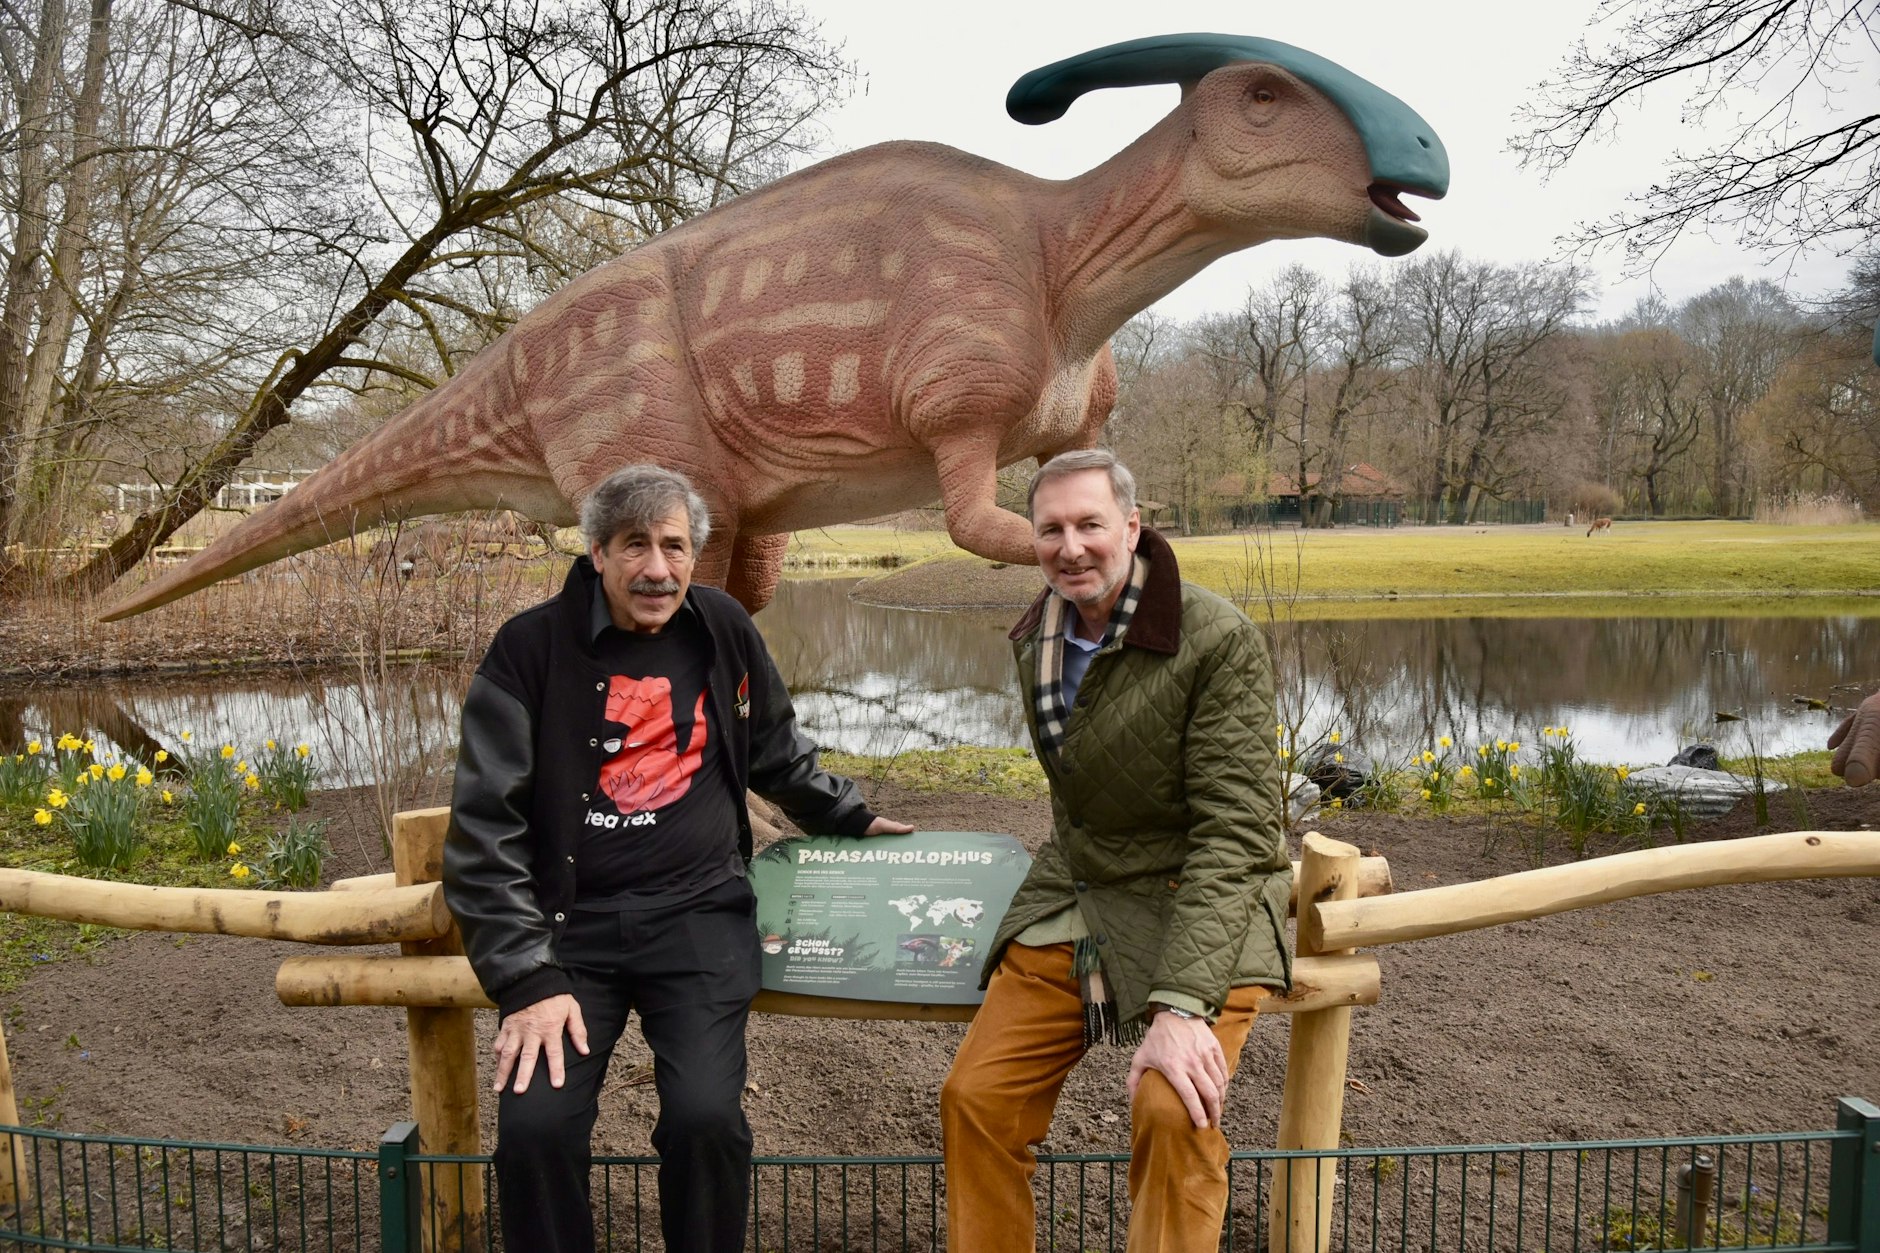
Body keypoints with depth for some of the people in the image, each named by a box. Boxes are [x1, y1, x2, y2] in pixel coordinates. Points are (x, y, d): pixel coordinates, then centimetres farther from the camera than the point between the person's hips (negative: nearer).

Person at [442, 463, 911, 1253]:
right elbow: (486, 826, -9)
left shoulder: (722, 629, 4)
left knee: (705, 1115, -20)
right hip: (571, 919, -1)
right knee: (534, 1127, -19)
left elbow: (778, 756, 22)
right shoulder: (532, 647, -6)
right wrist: (527, 979, -14)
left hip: (700, 912, 1)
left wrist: (850, 818, 26)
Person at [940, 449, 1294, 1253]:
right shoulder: (1036, 637, 3)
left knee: (1173, 1112, -26)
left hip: (1199, 908, -6)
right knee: (975, 1098, -2)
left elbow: (1234, 831, -23)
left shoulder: (1220, 642, -20)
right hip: (1071, 899, 6)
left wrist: (1181, 1004, -30)